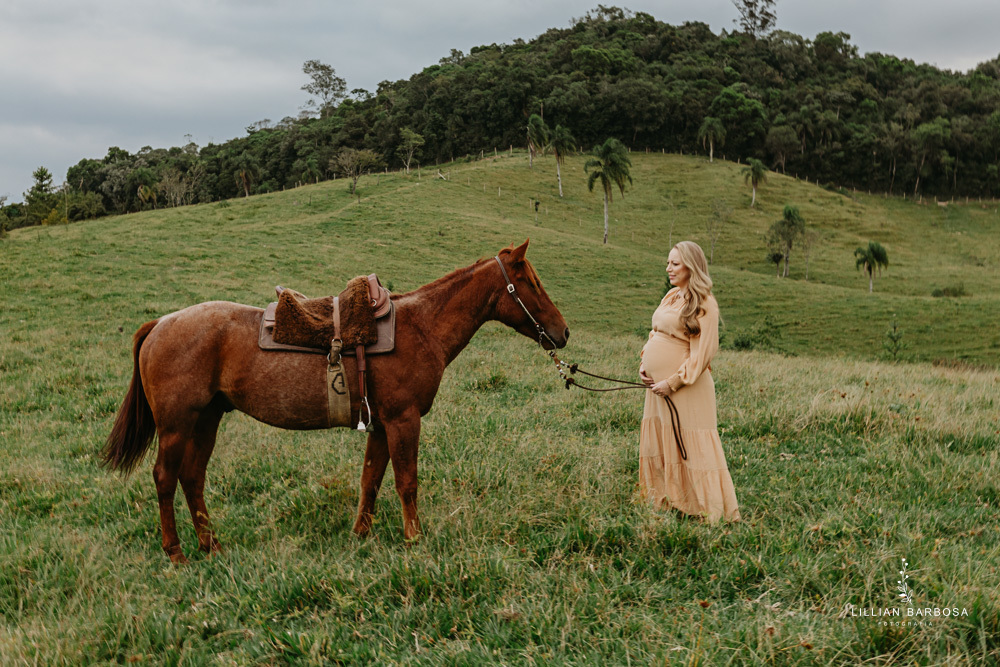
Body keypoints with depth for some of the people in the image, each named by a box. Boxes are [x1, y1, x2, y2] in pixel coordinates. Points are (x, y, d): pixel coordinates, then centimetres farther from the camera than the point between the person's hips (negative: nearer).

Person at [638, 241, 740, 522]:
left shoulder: (704, 305, -12)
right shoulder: (671, 297, 13)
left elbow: (701, 354, -16)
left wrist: (673, 383, -18)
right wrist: (644, 363, 5)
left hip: (684, 389, -9)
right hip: (657, 384, 9)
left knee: (690, 447, -5)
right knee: (657, 443, 14)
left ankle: (712, 510, 3)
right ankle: (665, 501, 26)